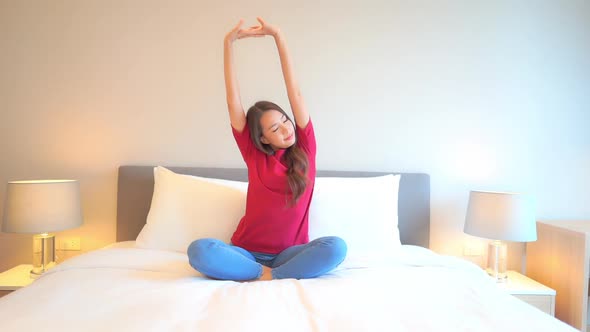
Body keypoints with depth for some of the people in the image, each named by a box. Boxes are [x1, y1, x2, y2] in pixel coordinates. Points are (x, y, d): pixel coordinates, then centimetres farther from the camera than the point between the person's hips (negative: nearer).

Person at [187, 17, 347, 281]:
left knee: (336, 247, -31)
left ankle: (266, 277, -21)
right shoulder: (254, 155, 1)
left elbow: (295, 92, -5)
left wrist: (278, 35, -6)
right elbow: (233, 100, -3)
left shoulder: (305, 150, 0)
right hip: (248, 252, 0)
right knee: (199, 250, -29)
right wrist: (229, 42, -7)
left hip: (289, 253, 0)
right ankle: (268, 274, -20)